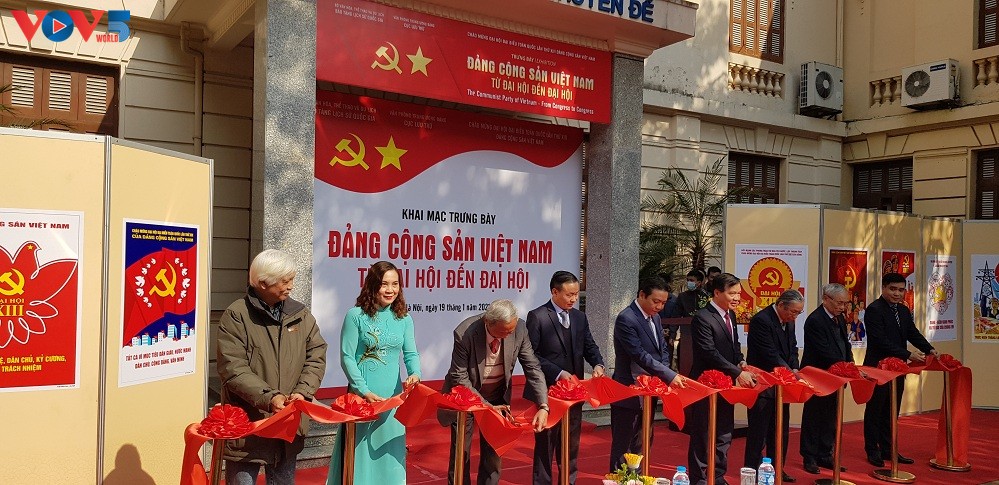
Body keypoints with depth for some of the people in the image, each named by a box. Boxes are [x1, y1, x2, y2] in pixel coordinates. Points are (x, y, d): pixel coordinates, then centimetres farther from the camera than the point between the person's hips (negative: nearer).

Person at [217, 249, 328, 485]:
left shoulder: (300, 314, 6)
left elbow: (316, 356, 4)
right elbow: (232, 368, -15)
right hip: (246, 424, -4)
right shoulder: (236, 315, -9)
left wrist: (303, 392, -12)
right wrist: (268, 398, -23)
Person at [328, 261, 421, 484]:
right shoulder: (356, 315, -7)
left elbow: (411, 353, 3)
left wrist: (415, 374, -19)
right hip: (362, 395, -3)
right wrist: (365, 392, -16)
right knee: (360, 451, 6)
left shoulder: (403, 318, 5)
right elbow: (347, 357, -9)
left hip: (393, 396, 3)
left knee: (389, 451, 12)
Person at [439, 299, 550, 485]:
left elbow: (533, 368, -13)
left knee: (493, 453, 8)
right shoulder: (465, 333, -29)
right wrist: (486, 406, -25)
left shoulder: (519, 329, -20)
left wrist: (543, 406, -24)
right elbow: (460, 378, -21)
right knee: (461, 453, 4)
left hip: (498, 396, 3)